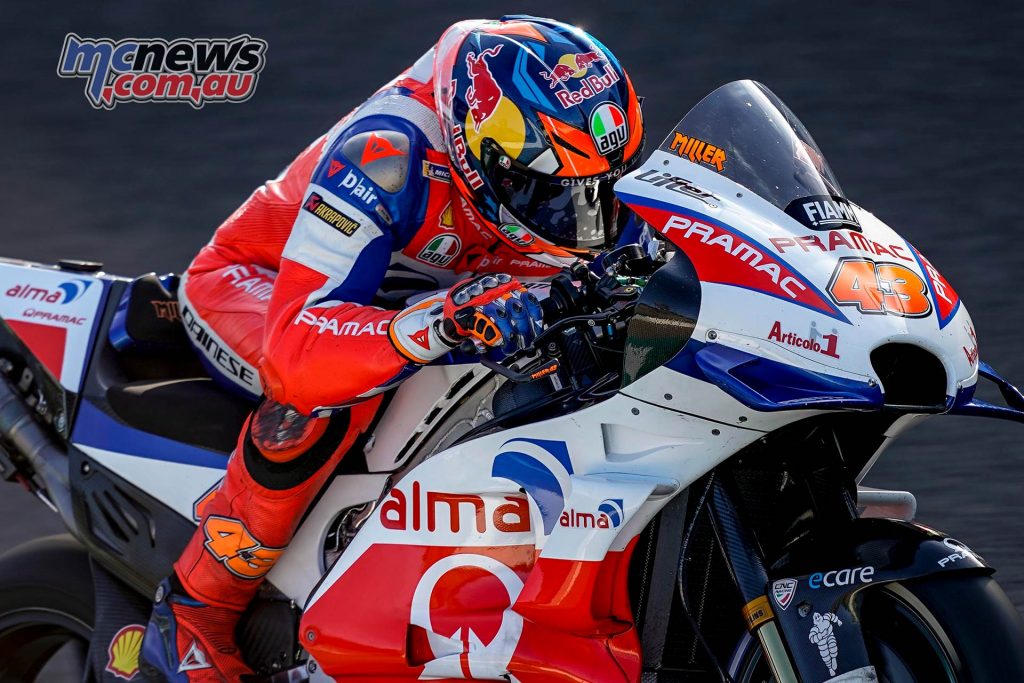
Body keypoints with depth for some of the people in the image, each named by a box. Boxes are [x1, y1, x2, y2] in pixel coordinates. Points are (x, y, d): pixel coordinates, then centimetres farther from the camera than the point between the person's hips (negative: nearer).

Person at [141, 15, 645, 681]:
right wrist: (447, 319, -62)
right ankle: (194, 611, -24)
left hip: (395, 292, 8)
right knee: (328, 395, -39)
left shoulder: (541, 163, -18)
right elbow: (298, 352, -48)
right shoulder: (388, 154, -39)